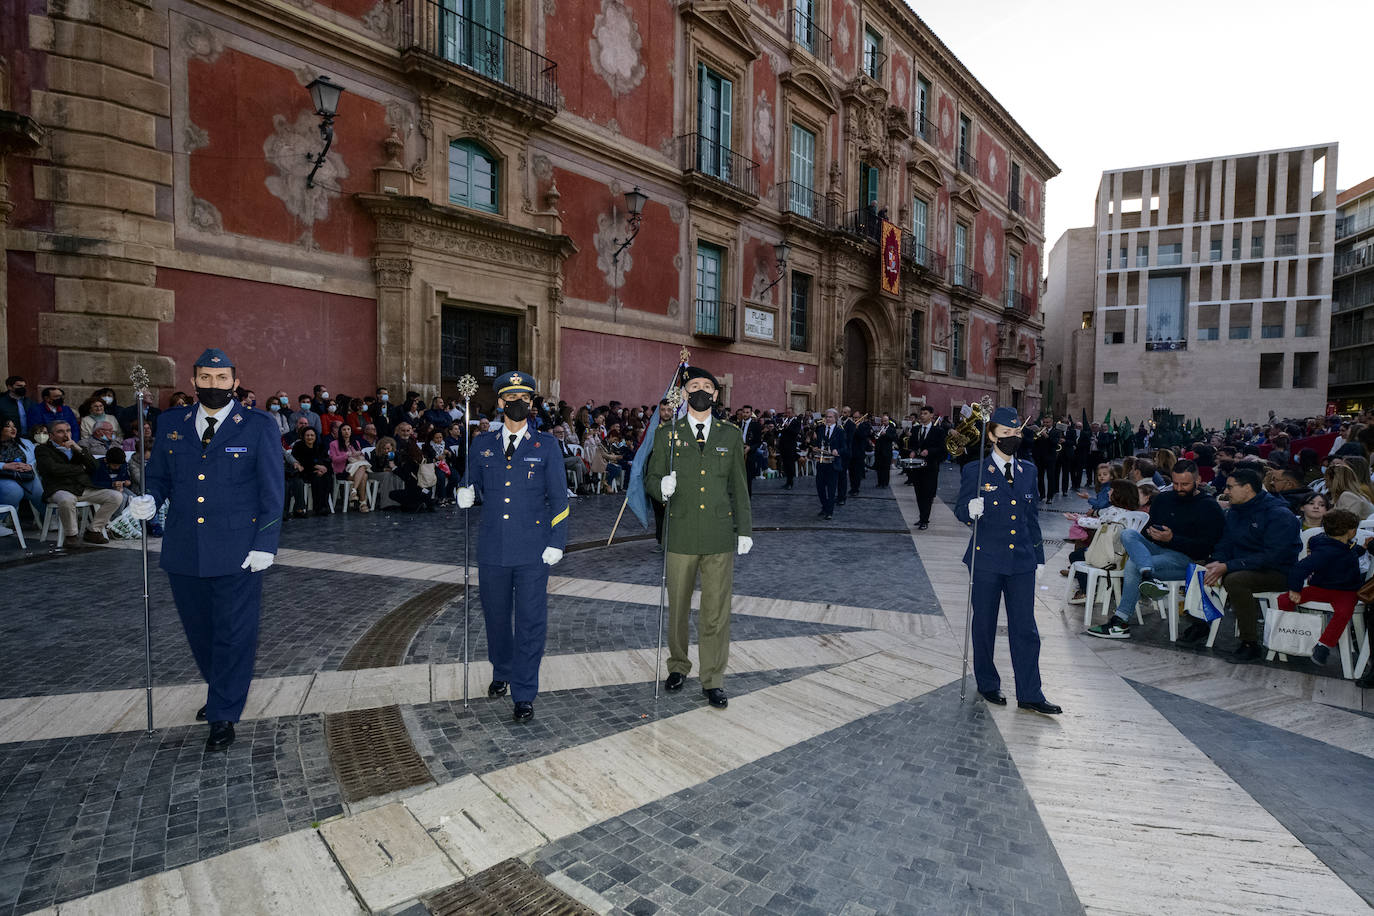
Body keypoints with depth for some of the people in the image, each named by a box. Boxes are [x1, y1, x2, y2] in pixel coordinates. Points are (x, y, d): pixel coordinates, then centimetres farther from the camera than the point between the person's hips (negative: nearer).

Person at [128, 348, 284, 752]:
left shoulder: (259, 426, -4)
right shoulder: (171, 424, 8)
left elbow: (272, 490, -6)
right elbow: (158, 474, 15)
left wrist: (264, 545, -11)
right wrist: (149, 499, -8)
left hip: (237, 552, -4)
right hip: (183, 552, 5)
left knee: (234, 633, 3)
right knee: (199, 630, 18)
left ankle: (223, 716, 17)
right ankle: (220, 690, 41)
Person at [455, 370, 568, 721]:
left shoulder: (546, 445, 1)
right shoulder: (482, 444, 7)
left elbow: (559, 497, 1)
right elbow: (474, 485, 16)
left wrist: (557, 543, -6)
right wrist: (466, 495, -8)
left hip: (533, 549, -2)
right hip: (493, 548, 3)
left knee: (530, 621, 1)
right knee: (496, 616, 16)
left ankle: (524, 693, 15)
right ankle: (501, 673, 41)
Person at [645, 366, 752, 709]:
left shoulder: (731, 435, 8)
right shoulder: (667, 435, 5)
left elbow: (739, 486, 10)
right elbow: (651, 478, 6)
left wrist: (745, 529, 6)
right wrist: (661, 486, -18)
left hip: (720, 537, 0)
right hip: (680, 536, 0)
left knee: (717, 612, 3)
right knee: (678, 609, 11)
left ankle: (713, 681, 17)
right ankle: (678, 667, 32)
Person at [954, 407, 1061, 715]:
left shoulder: (1028, 471, 9)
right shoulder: (974, 471, -5)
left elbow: (1033, 516, 14)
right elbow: (960, 510, -4)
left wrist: (1038, 556, 13)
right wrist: (971, 511, -28)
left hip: (1022, 561, 3)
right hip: (986, 560, -3)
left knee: (1025, 629, 4)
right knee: (984, 626, 9)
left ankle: (1030, 695, 14)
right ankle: (988, 684, 27)